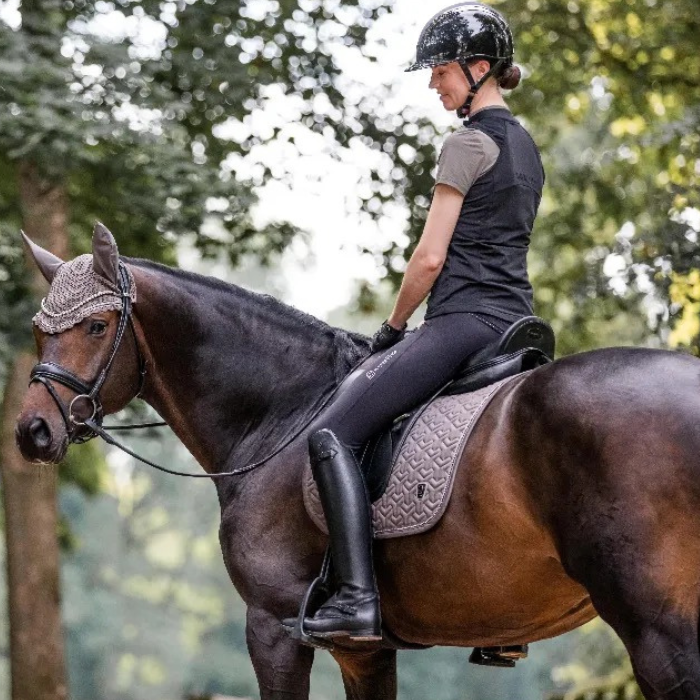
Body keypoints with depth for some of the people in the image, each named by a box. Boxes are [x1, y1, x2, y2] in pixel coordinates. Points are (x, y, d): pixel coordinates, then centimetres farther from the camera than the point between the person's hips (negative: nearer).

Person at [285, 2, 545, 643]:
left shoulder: (469, 141, -9)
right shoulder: (525, 146, 20)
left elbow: (430, 257, -12)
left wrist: (393, 328, 2)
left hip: (463, 320, -10)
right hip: (515, 321, 10)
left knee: (333, 433, -13)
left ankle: (358, 599, -26)